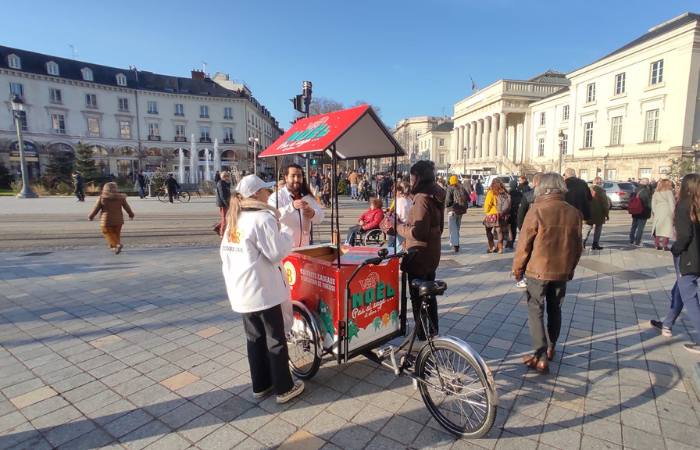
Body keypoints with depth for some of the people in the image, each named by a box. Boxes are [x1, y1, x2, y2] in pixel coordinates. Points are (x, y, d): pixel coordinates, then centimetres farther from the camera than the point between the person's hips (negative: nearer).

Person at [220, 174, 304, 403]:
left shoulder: (234, 219, 8)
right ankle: (284, 388, 19)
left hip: (241, 290, 8)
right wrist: (286, 232, -6)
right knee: (276, 340, 6)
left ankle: (261, 385, 31)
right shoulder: (263, 217, -17)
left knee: (254, 338, 18)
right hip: (264, 290, -8)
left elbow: (225, 252, 14)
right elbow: (276, 253, -19)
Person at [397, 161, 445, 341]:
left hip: (420, 255, -10)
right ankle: (432, 333, 35)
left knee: (418, 297, 3)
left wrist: (398, 227, -14)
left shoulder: (422, 198, -22)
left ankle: (423, 337, 14)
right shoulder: (435, 195, 8)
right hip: (431, 253, 10)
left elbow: (418, 232, -26)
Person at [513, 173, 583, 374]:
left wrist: (517, 268, -1)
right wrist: (570, 268, 20)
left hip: (538, 270, -5)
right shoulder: (573, 212, -1)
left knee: (535, 311, 4)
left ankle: (541, 357, 1)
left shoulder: (537, 210, -16)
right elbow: (577, 245, 7)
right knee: (555, 310, 20)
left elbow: (524, 242, -14)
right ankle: (551, 348, 34)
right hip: (562, 271, 5)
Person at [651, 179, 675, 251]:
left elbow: (653, 203, 10)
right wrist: (673, 213, -4)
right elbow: (671, 203, -7)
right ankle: (665, 246, -8)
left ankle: (657, 245, 10)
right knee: (666, 229, -4)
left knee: (658, 229, 9)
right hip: (667, 212, -5)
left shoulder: (656, 192, 10)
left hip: (658, 212, 5)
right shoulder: (668, 192, -4)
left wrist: (654, 212, 14)